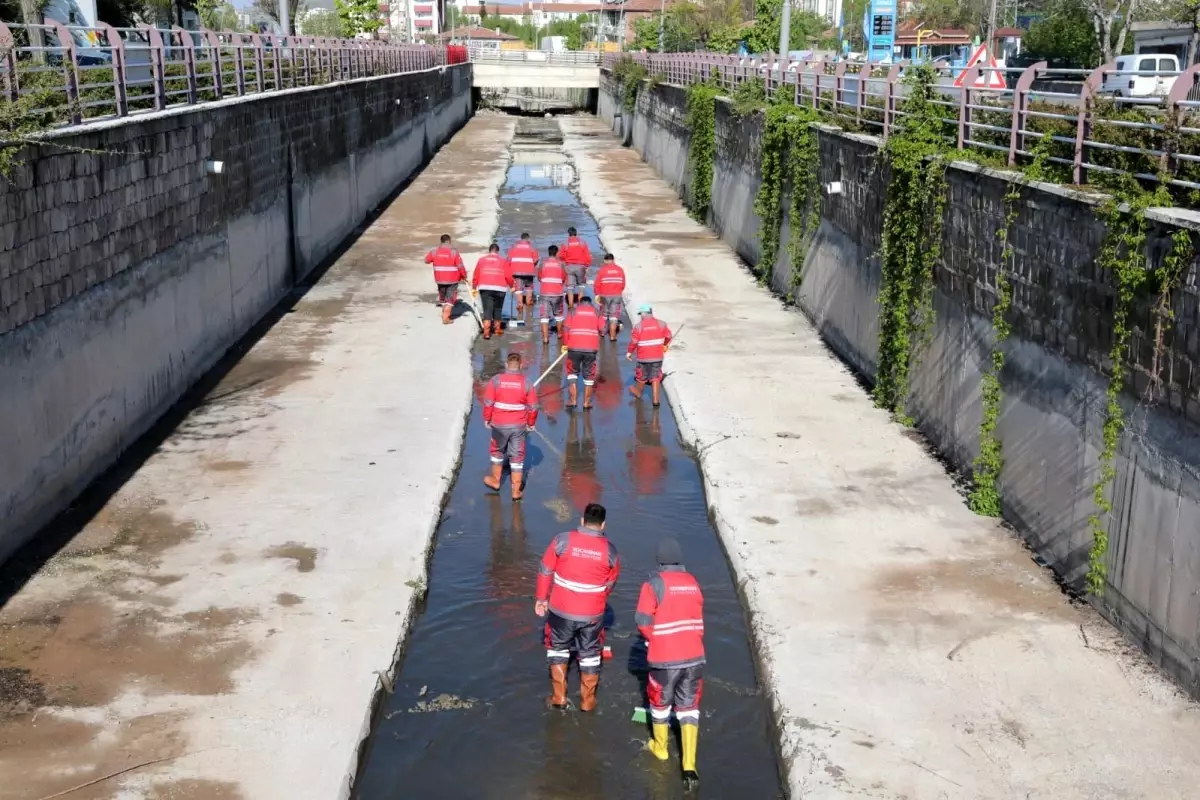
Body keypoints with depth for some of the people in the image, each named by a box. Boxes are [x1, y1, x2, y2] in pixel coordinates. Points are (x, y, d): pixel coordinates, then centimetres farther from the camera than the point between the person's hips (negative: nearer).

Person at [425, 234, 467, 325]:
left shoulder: (435, 251, -3)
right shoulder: (453, 252, -14)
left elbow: (426, 260, 12)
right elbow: (460, 266, -13)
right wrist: (464, 276, 2)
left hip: (440, 279, 4)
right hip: (452, 280, -4)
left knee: (443, 297, 23)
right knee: (450, 299, 3)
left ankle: (444, 313, 36)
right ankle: (445, 318, -2)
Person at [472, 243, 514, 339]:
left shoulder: (482, 260, 10)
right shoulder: (503, 261, 6)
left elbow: (476, 275, 9)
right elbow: (508, 276, 3)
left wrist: (474, 287, 20)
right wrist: (511, 286, 19)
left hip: (485, 288, 0)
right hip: (500, 288, 0)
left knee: (487, 309, -2)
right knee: (498, 309, 16)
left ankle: (486, 331, -16)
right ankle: (497, 329, 29)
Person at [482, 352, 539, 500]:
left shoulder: (496, 380, -10)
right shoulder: (527, 382, -8)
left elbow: (488, 403, -7)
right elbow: (533, 407, -4)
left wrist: (487, 420, 8)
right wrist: (531, 424, 11)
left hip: (499, 425, 0)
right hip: (519, 426, 0)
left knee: (497, 451, 23)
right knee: (517, 457, 8)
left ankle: (495, 480, 39)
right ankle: (516, 491, 12)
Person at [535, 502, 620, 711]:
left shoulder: (563, 540, -13)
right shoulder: (610, 549, -8)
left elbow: (546, 570, -5)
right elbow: (611, 583, 6)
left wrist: (541, 598, 8)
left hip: (561, 610, -1)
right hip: (592, 613, 1)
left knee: (558, 649, 21)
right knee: (590, 654, 18)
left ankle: (559, 696, 24)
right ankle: (587, 700, 27)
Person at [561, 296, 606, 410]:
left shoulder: (574, 310, 8)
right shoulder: (596, 311, 11)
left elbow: (566, 328, 1)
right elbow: (603, 329, 1)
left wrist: (565, 344, 12)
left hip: (574, 347, 0)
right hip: (591, 348, 0)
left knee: (572, 372, 15)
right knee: (589, 375, 11)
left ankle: (572, 400, 9)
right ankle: (586, 402, 13)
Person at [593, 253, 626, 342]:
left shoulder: (602, 270, -7)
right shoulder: (620, 270, 0)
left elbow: (597, 284, -6)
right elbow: (623, 284, 3)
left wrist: (597, 294, 6)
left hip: (605, 295, -1)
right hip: (617, 295, 1)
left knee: (604, 314, 17)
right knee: (614, 316, 4)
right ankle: (612, 336, 2)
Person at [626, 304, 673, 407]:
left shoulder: (638, 326, -13)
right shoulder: (661, 324, -3)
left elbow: (633, 341, -10)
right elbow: (668, 336, 7)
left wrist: (630, 352, 6)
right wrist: (665, 345, 27)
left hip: (643, 357, -2)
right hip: (657, 356, 2)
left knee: (642, 377, 18)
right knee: (655, 378, 8)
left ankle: (638, 392, 42)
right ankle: (655, 400, 6)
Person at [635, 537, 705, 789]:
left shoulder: (655, 583, -13)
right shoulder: (693, 583, 4)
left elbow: (643, 619, -13)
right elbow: (698, 618, 10)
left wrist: (654, 638, 7)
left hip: (665, 657, -4)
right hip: (694, 656, 4)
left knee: (660, 702, 20)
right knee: (688, 707, 10)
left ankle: (660, 748, 39)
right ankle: (689, 766, 3)